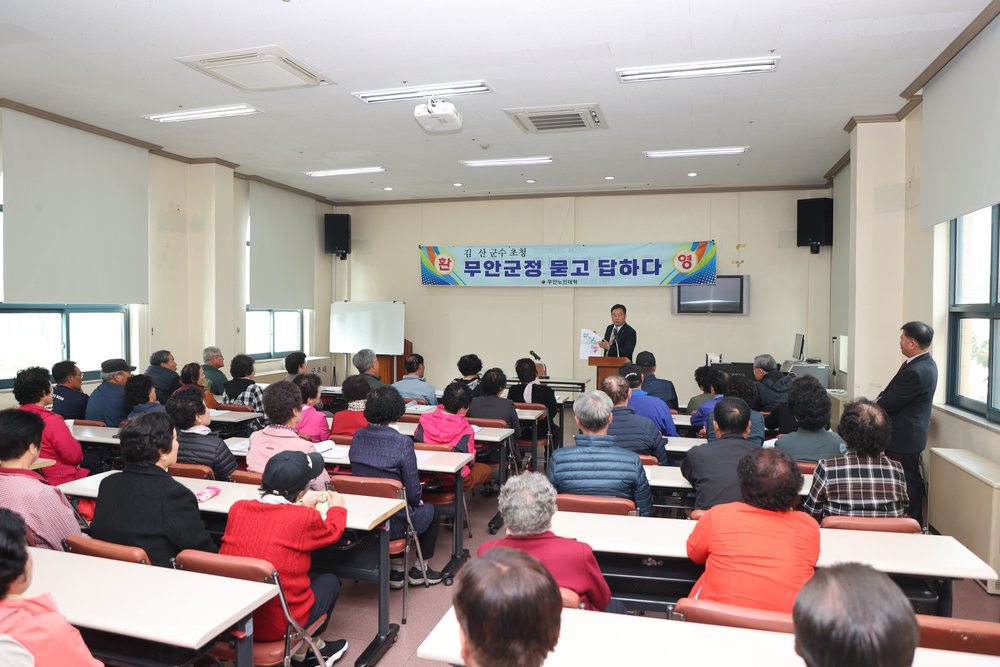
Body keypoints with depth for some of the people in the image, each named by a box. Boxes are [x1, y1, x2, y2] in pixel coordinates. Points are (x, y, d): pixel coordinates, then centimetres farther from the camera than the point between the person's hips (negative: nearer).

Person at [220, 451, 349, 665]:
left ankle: (306, 647, 36)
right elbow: (332, 530, 5)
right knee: (330, 581, 20)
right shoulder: (304, 519, -19)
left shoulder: (237, 508, -4)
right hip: (277, 627, -5)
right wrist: (337, 506, 24)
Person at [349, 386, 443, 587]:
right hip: (392, 524, -5)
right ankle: (420, 569, 35)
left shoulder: (358, 437, -4)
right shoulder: (402, 442, -22)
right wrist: (417, 501, 9)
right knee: (431, 511, 26)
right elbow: (413, 490, -17)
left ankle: (396, 570, 36)